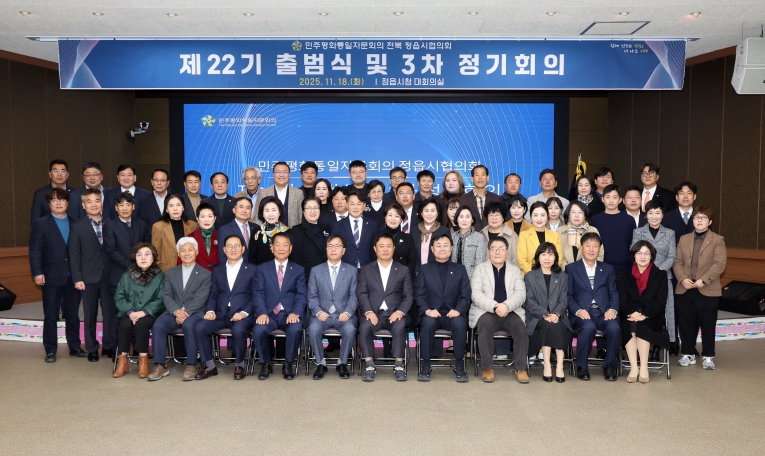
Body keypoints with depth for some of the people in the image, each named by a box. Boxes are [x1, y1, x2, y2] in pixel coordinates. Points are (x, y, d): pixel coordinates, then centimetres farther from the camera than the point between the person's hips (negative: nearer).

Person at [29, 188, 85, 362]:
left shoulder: (75, 224, 9)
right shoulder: (41, 223, 2)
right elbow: (35, 251, -3)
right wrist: (37, 273, -12)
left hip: (73, 277, 2)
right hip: (52, 277, -2)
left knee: (73, 315, 11)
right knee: (50, 317, 6)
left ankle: (75, 347, 21)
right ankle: (50, 351, 15)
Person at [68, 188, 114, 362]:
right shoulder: (77, 227, 3)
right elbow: (74, 255, -1)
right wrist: (77, 278, -7)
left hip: (109, 276, 1)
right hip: (89, 277, -1)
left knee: (111, 313, 4)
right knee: (90, 315, 7)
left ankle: (110, 346, 16)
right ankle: (92, 348, 18)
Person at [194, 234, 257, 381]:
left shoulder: (252, 270, 8)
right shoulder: (217, 271, 20)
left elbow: (256, 296, 0)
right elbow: (213, 295, 15)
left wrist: (244, 312, -16)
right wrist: (210, 310, -5)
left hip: (242, 315, -4)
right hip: (220, 314, 4)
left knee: (238, 330, -35)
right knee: (199, 328, -22)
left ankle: (239, 365, -9)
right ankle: (209, 366, -4)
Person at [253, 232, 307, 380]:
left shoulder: (299, 270, 13)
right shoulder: (262, 268, 14)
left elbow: (301, 295, 3)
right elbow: (259, 293, 3)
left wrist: (295, 313, -17)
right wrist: (262, 313, -16)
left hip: (290, 314, 0)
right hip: (269, 314, 1)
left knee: (296, 329, -33)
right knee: (258, 330, -31)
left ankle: (288, 365, -7)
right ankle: (266, 364, -3)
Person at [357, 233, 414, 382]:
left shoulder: (403, 271, 15)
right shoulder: (365, 270, 14)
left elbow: (408, 295, 7)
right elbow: (361, 293, 3)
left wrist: (400, 311, -12)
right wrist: (368, 311, -15)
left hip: (394, 313, 0)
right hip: (373, 313, 0)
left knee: (399, 327, -33)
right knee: (364, 327, -32)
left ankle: (399, 366, -23)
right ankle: (370, 366, -23)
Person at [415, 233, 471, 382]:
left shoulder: (460, 269, 13)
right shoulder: (425, 269, 12)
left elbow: (465, 296, 5)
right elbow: (419, 295, 3)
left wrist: (458, 310, -15)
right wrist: (427, 310, -16)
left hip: (453, 314, 1)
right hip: (431, 314, 0)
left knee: (460, 323, -33)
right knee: (428, 323, -34)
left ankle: (459, 366, -19)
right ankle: (426, 366, -21)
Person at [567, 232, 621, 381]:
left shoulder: (607, 269, 20)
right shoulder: (571, 269, 11)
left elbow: (613, 293, 11)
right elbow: (568, 295, 2)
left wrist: (613, 309, -9)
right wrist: (578, 310, -16)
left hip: (603, 313, 2)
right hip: (582, 313, -2)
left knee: (614, 328, -31)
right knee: (589, 327, -35)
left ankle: (610, 365, -8)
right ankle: (582, 366, -13)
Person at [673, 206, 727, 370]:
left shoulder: (717, 240, 1)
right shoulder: (684, 239, 12)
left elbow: (719, 264, -10)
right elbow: (677, 262, 6)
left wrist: (703, 280, -20)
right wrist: (683, 279, -12)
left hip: (708, 291, -3)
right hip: (684, 290, 3)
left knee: (707, 325, 5)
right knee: (686, 324, 8)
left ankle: (708, 356, 18)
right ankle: (688, 354, 21)